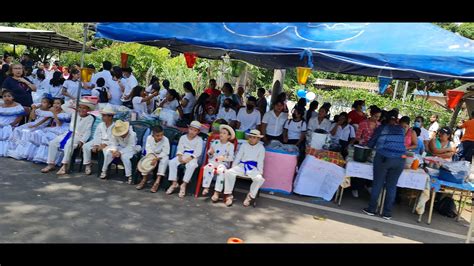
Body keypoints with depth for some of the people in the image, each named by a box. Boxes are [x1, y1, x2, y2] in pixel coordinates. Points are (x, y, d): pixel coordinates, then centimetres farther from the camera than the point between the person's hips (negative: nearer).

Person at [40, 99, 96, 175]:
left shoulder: (90, 118, -5)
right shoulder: (74, 113, 13)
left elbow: (88, 132, -12)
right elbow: (64, 107, 21)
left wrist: (82, 141, -23)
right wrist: (72, 102, 9)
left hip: (78, 136, -7)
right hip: (69, 133, 7)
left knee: (68, 145, -36)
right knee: (53, 143, -8)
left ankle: (64, 166, -30)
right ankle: (51, 164, -1)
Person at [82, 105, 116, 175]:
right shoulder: (100, 125, 10)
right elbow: (96, 136, 5)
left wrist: (105, 145, -26)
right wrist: (96, 145, -12)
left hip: (109, 144, -6)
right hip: (100, 143, 6)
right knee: (85, 146, -9)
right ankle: (87, 164, 1)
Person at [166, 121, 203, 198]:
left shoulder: (199, 140, 1)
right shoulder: (183, 137, 12)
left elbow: (197, 152, -8)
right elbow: (180, 149, 7)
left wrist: (189, 159, -20)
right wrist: (179, 156, -13)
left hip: (192, 157, -4)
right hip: (183, 156, 4)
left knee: (191, 165, -37)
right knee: (172, 162, -22)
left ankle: (184, 185, -28)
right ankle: (174, 183, -15)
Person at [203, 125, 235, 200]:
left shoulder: (230, 145, 5)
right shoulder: (215, 142, 12)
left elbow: (231, 158, -3)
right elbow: (210, 154, 15)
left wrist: (224, 158, -21)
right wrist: (210, 153, -9)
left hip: (223, 163, -2)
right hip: (213, 161, 2)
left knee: (221, 170, -34)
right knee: (208, 167, -31)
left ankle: (217, 192, -32)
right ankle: (206, 188, -25)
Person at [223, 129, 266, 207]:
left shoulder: (261, 147, 5)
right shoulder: (244, 145, 11)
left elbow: (260, 161, 2)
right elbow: (238, 157, 12)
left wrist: (260, 172, -8)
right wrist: (233, 167, 4)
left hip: (253, 168, -2)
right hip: (241, 166, 2)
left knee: (260, 179, -33)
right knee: (228, 172, -24)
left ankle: (250, 196, -11)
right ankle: (228, 195, -12)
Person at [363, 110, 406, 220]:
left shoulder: (382, 128, 4)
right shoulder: (401, 130, 11)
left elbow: (371, 143, 10)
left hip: (383, 158, -2)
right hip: (399, 160, 2)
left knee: (377, 184, 6)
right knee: (391, 186, 7)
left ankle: (371, 209, 13)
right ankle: (387, 213, 12)